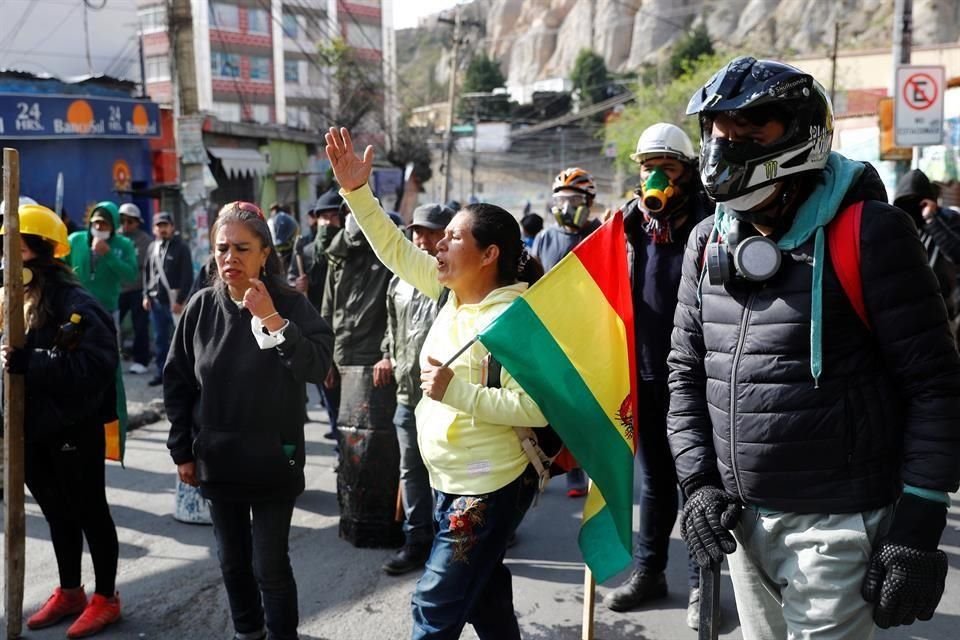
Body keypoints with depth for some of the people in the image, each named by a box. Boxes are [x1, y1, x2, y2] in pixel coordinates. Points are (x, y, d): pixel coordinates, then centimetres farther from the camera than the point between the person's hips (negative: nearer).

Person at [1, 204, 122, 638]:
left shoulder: (74, 303, -18)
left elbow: (94, 365, -27)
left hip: (74, 428, -7)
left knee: (90, 512, 7)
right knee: (57, 512, 19)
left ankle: (106, 598, 23)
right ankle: (69, 593, 36)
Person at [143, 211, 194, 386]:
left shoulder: (181, 247, -6)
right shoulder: (152, 247, 13)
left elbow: (187, 276, -11)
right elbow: (147, 273, 18)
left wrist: (180, 300, -14)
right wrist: (146, 295, 9)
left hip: (174, 301, -6)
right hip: (156, 301, 6)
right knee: (160, 339, 11)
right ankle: (161, 372, 19)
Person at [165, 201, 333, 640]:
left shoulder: (290, 304, -10)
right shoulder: (203, 306, -2)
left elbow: (317, 368, -23)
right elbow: (177, 382, 5)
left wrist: (271, 319, -30)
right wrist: (182, 451, 4)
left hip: (273, 459, -3)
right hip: (216, 459, 4)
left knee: (269, 565, 1)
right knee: (232, 561, 16)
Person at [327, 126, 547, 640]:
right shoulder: (454, 292, 1)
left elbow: (537, 407, -27)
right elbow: (394, 249, 5)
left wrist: (457, 391, -28)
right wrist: (356, 190, -3)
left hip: (489, 488, -8)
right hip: (454, 483, 8)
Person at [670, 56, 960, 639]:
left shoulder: (866, 232, -13)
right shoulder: (708, 242, 5)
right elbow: (687, 372, 10)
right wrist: (698, 481, 1)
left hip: (836, 524, -6)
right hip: (742, 519, 6)